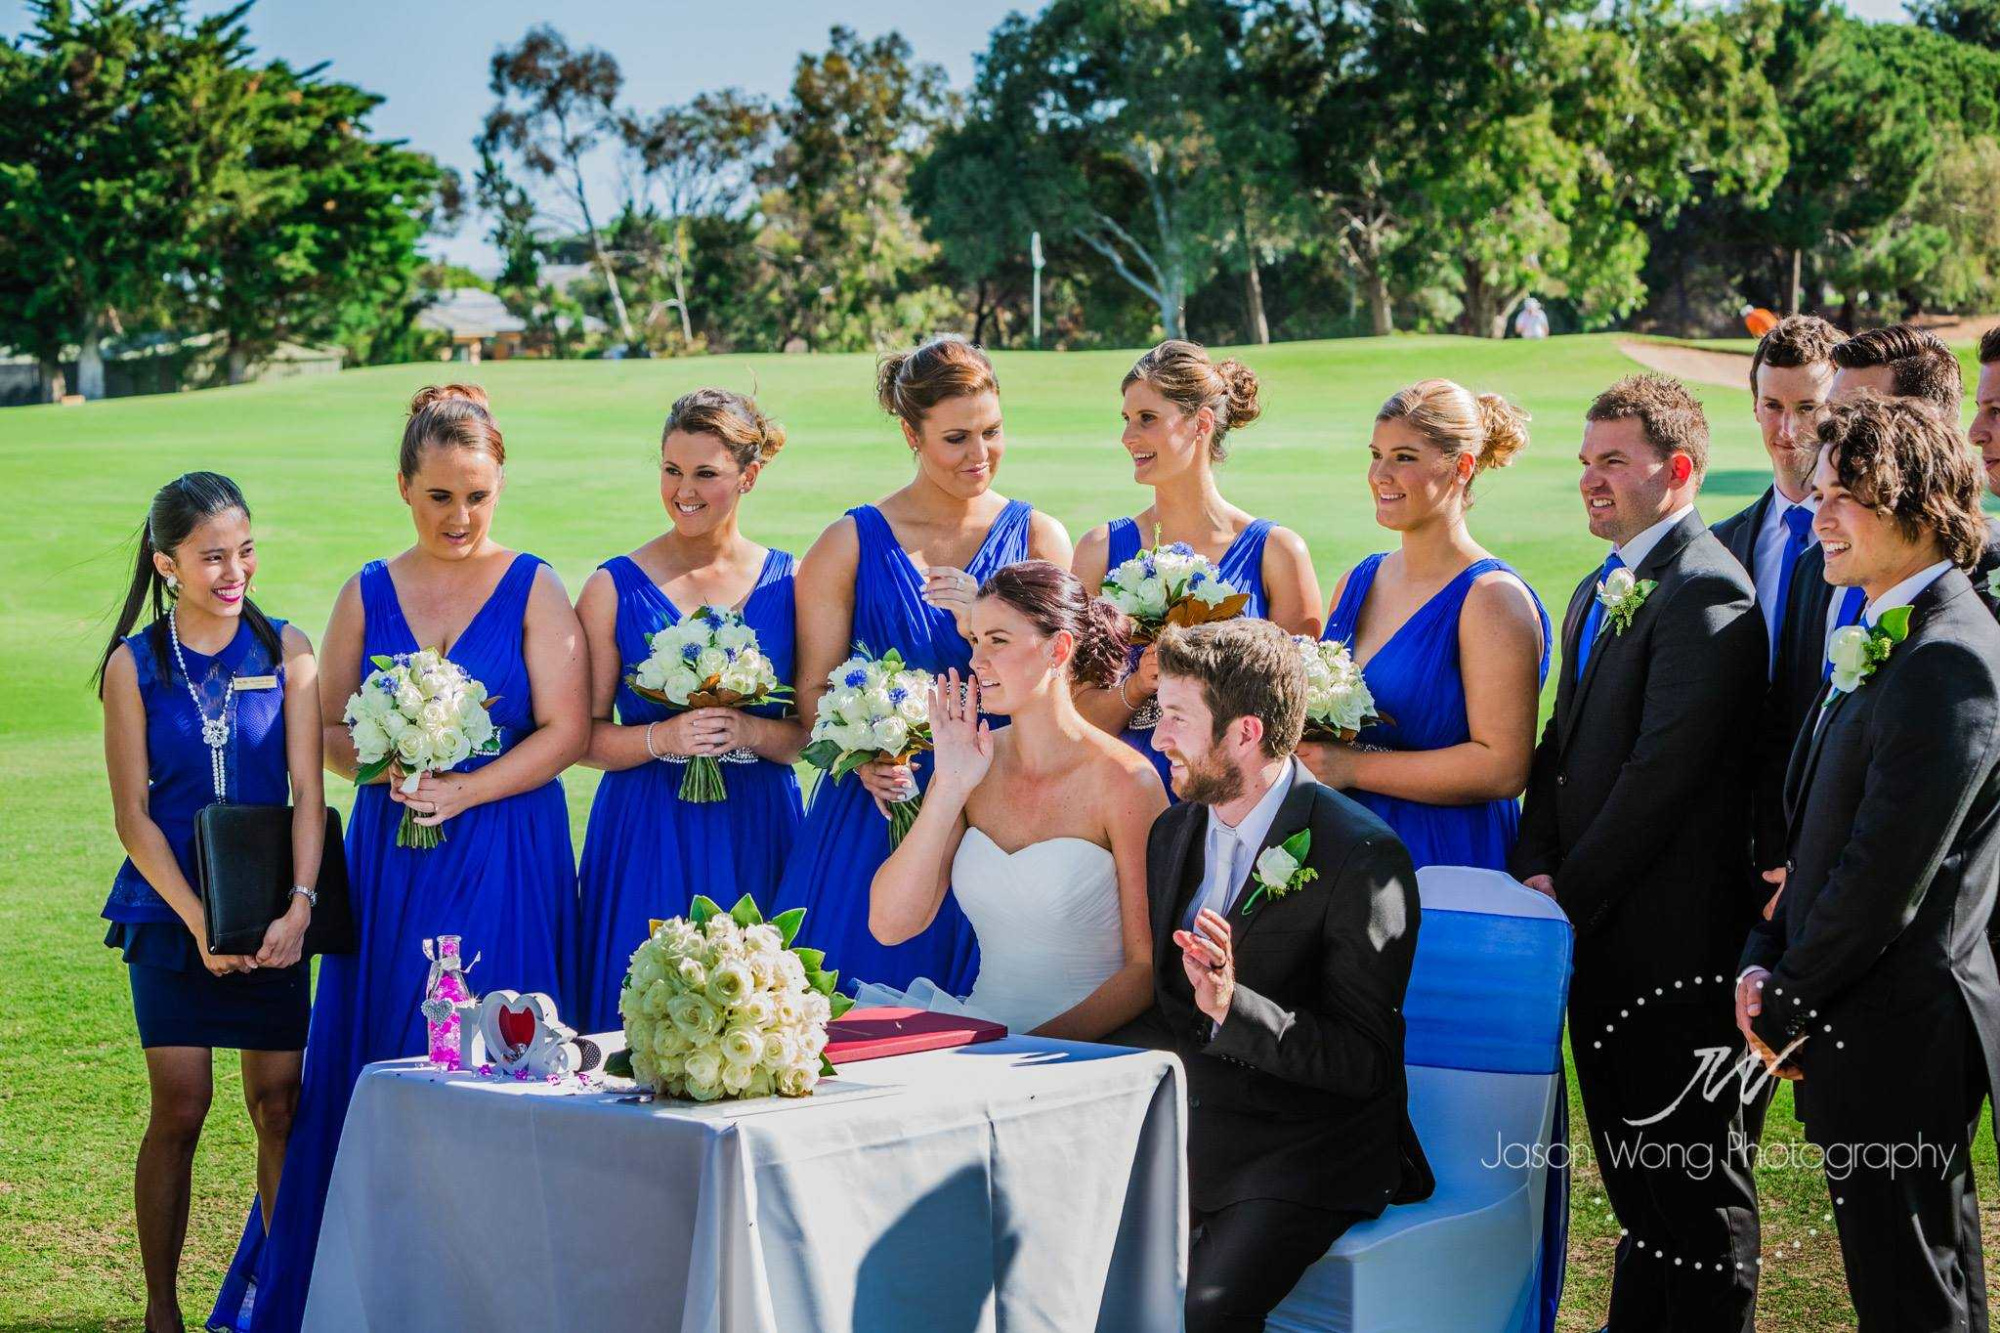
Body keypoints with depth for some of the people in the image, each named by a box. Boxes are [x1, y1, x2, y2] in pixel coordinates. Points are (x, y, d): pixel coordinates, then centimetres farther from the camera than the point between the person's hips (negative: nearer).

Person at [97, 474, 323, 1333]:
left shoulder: (285, 650, 1)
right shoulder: (135, 666, -1)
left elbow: (308, 793, -2)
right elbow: (133, 813, -2)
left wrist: (298, 907, -14)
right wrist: (200, 922, -11)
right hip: (170, 909, -1)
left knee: (279, 1107, 2)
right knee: (180, 1109, -3)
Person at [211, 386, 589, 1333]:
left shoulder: (534, 590, 1)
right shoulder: (368, 595, 10)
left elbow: (566, 732, -6)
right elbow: (327, 734, 11)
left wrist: (464, 788, -16)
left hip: (505, 858, -3)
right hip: (392, 860, 3)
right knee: (375, 1060, 3)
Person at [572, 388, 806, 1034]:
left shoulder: (786, 582, 5)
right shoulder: (616, 587, 1)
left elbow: (816, 732, 3)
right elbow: (581, 735, -2)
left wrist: (749, 732, -14)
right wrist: (663, 738, -17)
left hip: (759, 835, 1)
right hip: (647, 834, -1)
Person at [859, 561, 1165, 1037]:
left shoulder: (1122, 780, -8)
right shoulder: (973, 763, 6)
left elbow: (1149, 968, -9)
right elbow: (889, 925, -2)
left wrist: (1042, 1045, -20)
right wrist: (950, 790, -9)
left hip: (1084, 1049, -5)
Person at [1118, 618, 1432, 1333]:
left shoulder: (1364, 857, -13)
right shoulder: (1173, 832, 10)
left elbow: (1365, 1063, -14)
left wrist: (1232, 1005, -28)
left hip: (1306, 1142, -6)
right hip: (1183, 1121, 6)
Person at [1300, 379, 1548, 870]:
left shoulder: (1491, 598, -13)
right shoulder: (1356, 583, 8)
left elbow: (1503, 768, -20)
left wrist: (1353, 768, -18)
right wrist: (1304, 747, -3)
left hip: (1445, 860, -6)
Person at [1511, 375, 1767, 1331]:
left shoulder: (1706, 592, -15)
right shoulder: (1597, 593, 16)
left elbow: (1664, 769, -20)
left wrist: (1571, 892, -15)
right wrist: (1539, 872, 3)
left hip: (1673, 935, -9)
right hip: (1599, 935, 9)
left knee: (1696, 1176, 2)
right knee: (1634, 1177, 18)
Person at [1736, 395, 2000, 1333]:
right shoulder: (1884, 638, 12)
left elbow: (1888, 876, -22)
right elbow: (1818, 832, 15)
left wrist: (1787, 1007, -12)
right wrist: (1765, 965, 3)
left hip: (1896, 1035, -10)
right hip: (1856, 1026, 10)